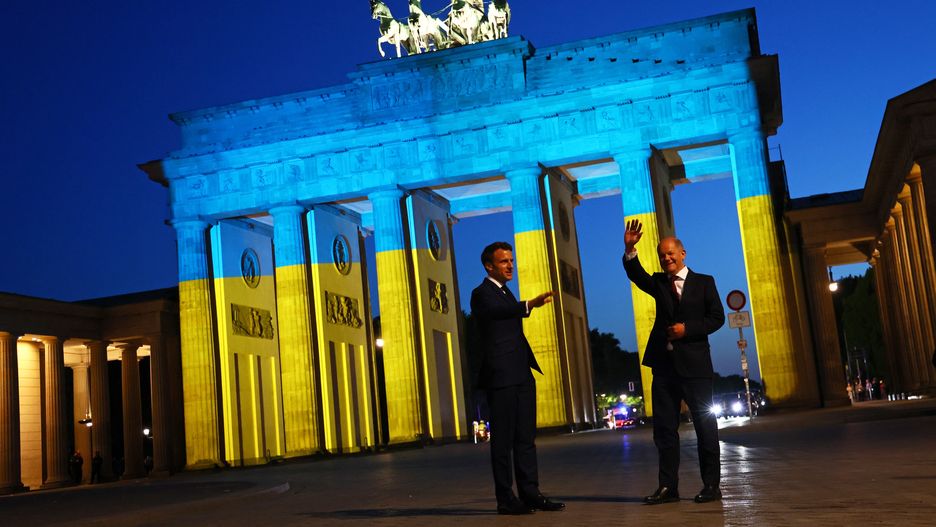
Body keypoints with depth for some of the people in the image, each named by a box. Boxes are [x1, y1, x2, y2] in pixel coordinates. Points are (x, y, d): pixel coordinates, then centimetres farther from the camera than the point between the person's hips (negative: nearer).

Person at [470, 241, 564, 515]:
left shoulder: (506, 293, 20)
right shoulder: (482, 293, -7)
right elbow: (497, 311, -31)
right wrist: (530, 305, -47)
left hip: (521, 376, 9)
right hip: (500, 377, -9)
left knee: (526, 437, 8)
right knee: (503, 439, -4)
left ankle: (530, 493, 12)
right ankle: (505, 499, 0)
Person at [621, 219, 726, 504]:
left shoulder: (704, 282, 4)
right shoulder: (659, 283, 12)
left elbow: (717, 318, -1)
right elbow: (636, 275, -7)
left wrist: (687, 329, -14)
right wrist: (630, 249, -24)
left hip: (694, 363, -4)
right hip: (664, 363, 4)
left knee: (705, 424, 2)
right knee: (664, 427, 5)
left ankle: (711, 485, 10)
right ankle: (668, 486, 11)